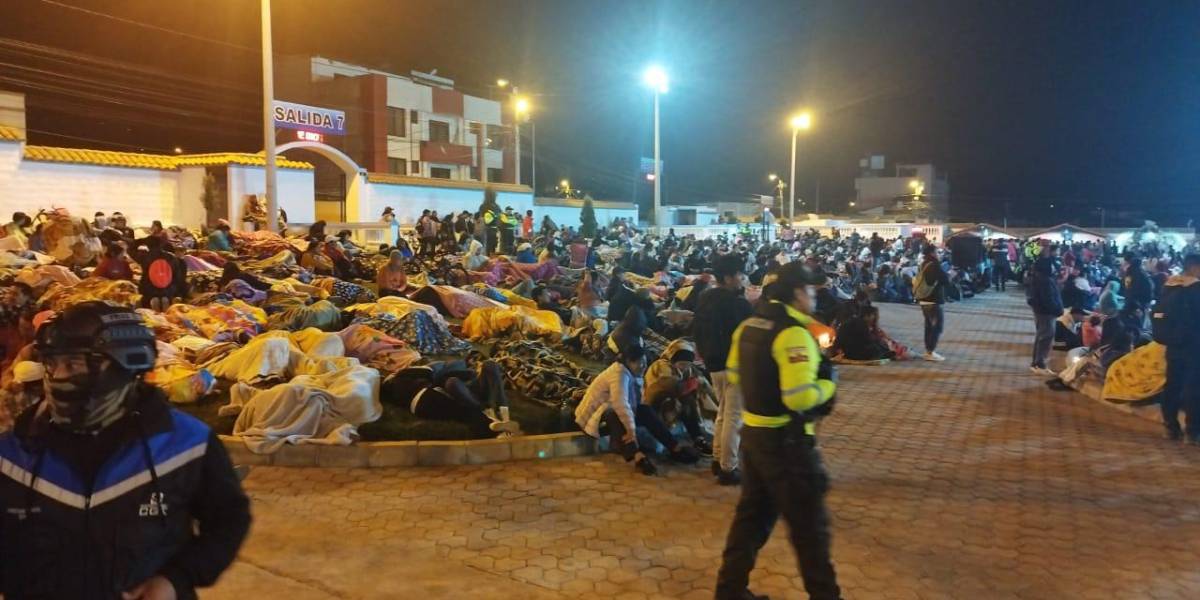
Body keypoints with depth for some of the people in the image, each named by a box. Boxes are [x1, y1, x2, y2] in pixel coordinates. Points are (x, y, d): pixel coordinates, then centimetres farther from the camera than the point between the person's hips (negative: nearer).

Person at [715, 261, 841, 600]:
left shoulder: (749, 325, 6)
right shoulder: (793, 333, -21)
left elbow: (735, 374, 17)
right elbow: (801, 397, -28)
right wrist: (828, 382, -10)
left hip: (753, 433, 9)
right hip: (786, 442, -8)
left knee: (752, 514, 20)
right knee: (809, 523, 7)